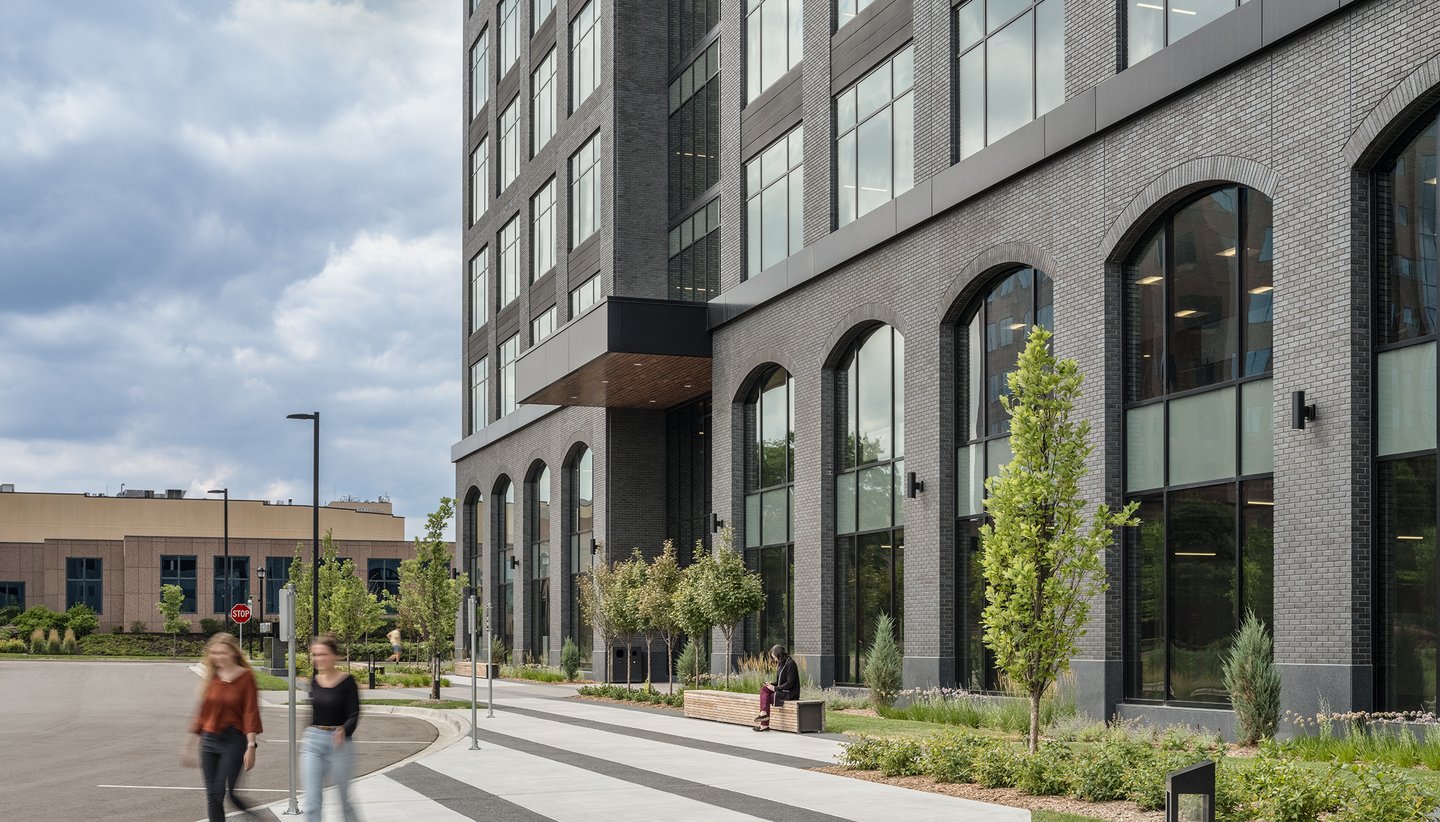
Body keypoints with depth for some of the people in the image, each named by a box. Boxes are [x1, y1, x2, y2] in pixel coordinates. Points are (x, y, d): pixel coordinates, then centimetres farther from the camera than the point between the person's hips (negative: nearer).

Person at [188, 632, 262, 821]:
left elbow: (250, 713, -10)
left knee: (226, 792, -11)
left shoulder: (245, 677, -7)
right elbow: (202, 711, 13)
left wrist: (251, 746, -16)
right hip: (209, 740, 5)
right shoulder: (212, 677, 7)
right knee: (212, 796, 6)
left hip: (233, 740, -5)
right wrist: (195, 740, 14)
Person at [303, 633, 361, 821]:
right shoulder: (315, 682, 7)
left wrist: (344, 731, -31)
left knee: (344, 797, 9)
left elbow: (354, 714, -12)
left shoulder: (347, 682, -8)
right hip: (313, 742, 4)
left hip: (339, 744, -4)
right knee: (311, 802, -4)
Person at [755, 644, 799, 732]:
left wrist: (775, 688, -16)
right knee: (764, 689, -9)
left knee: (766, 698, -15)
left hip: (789, 693, -9)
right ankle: (764, 713, -22)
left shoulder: (790, 664, -15)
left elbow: (790, 683, -20)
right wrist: (771, 684, 0)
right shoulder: (781, 664, 15)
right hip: (782, 691, 9)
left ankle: (764, 725, -14)